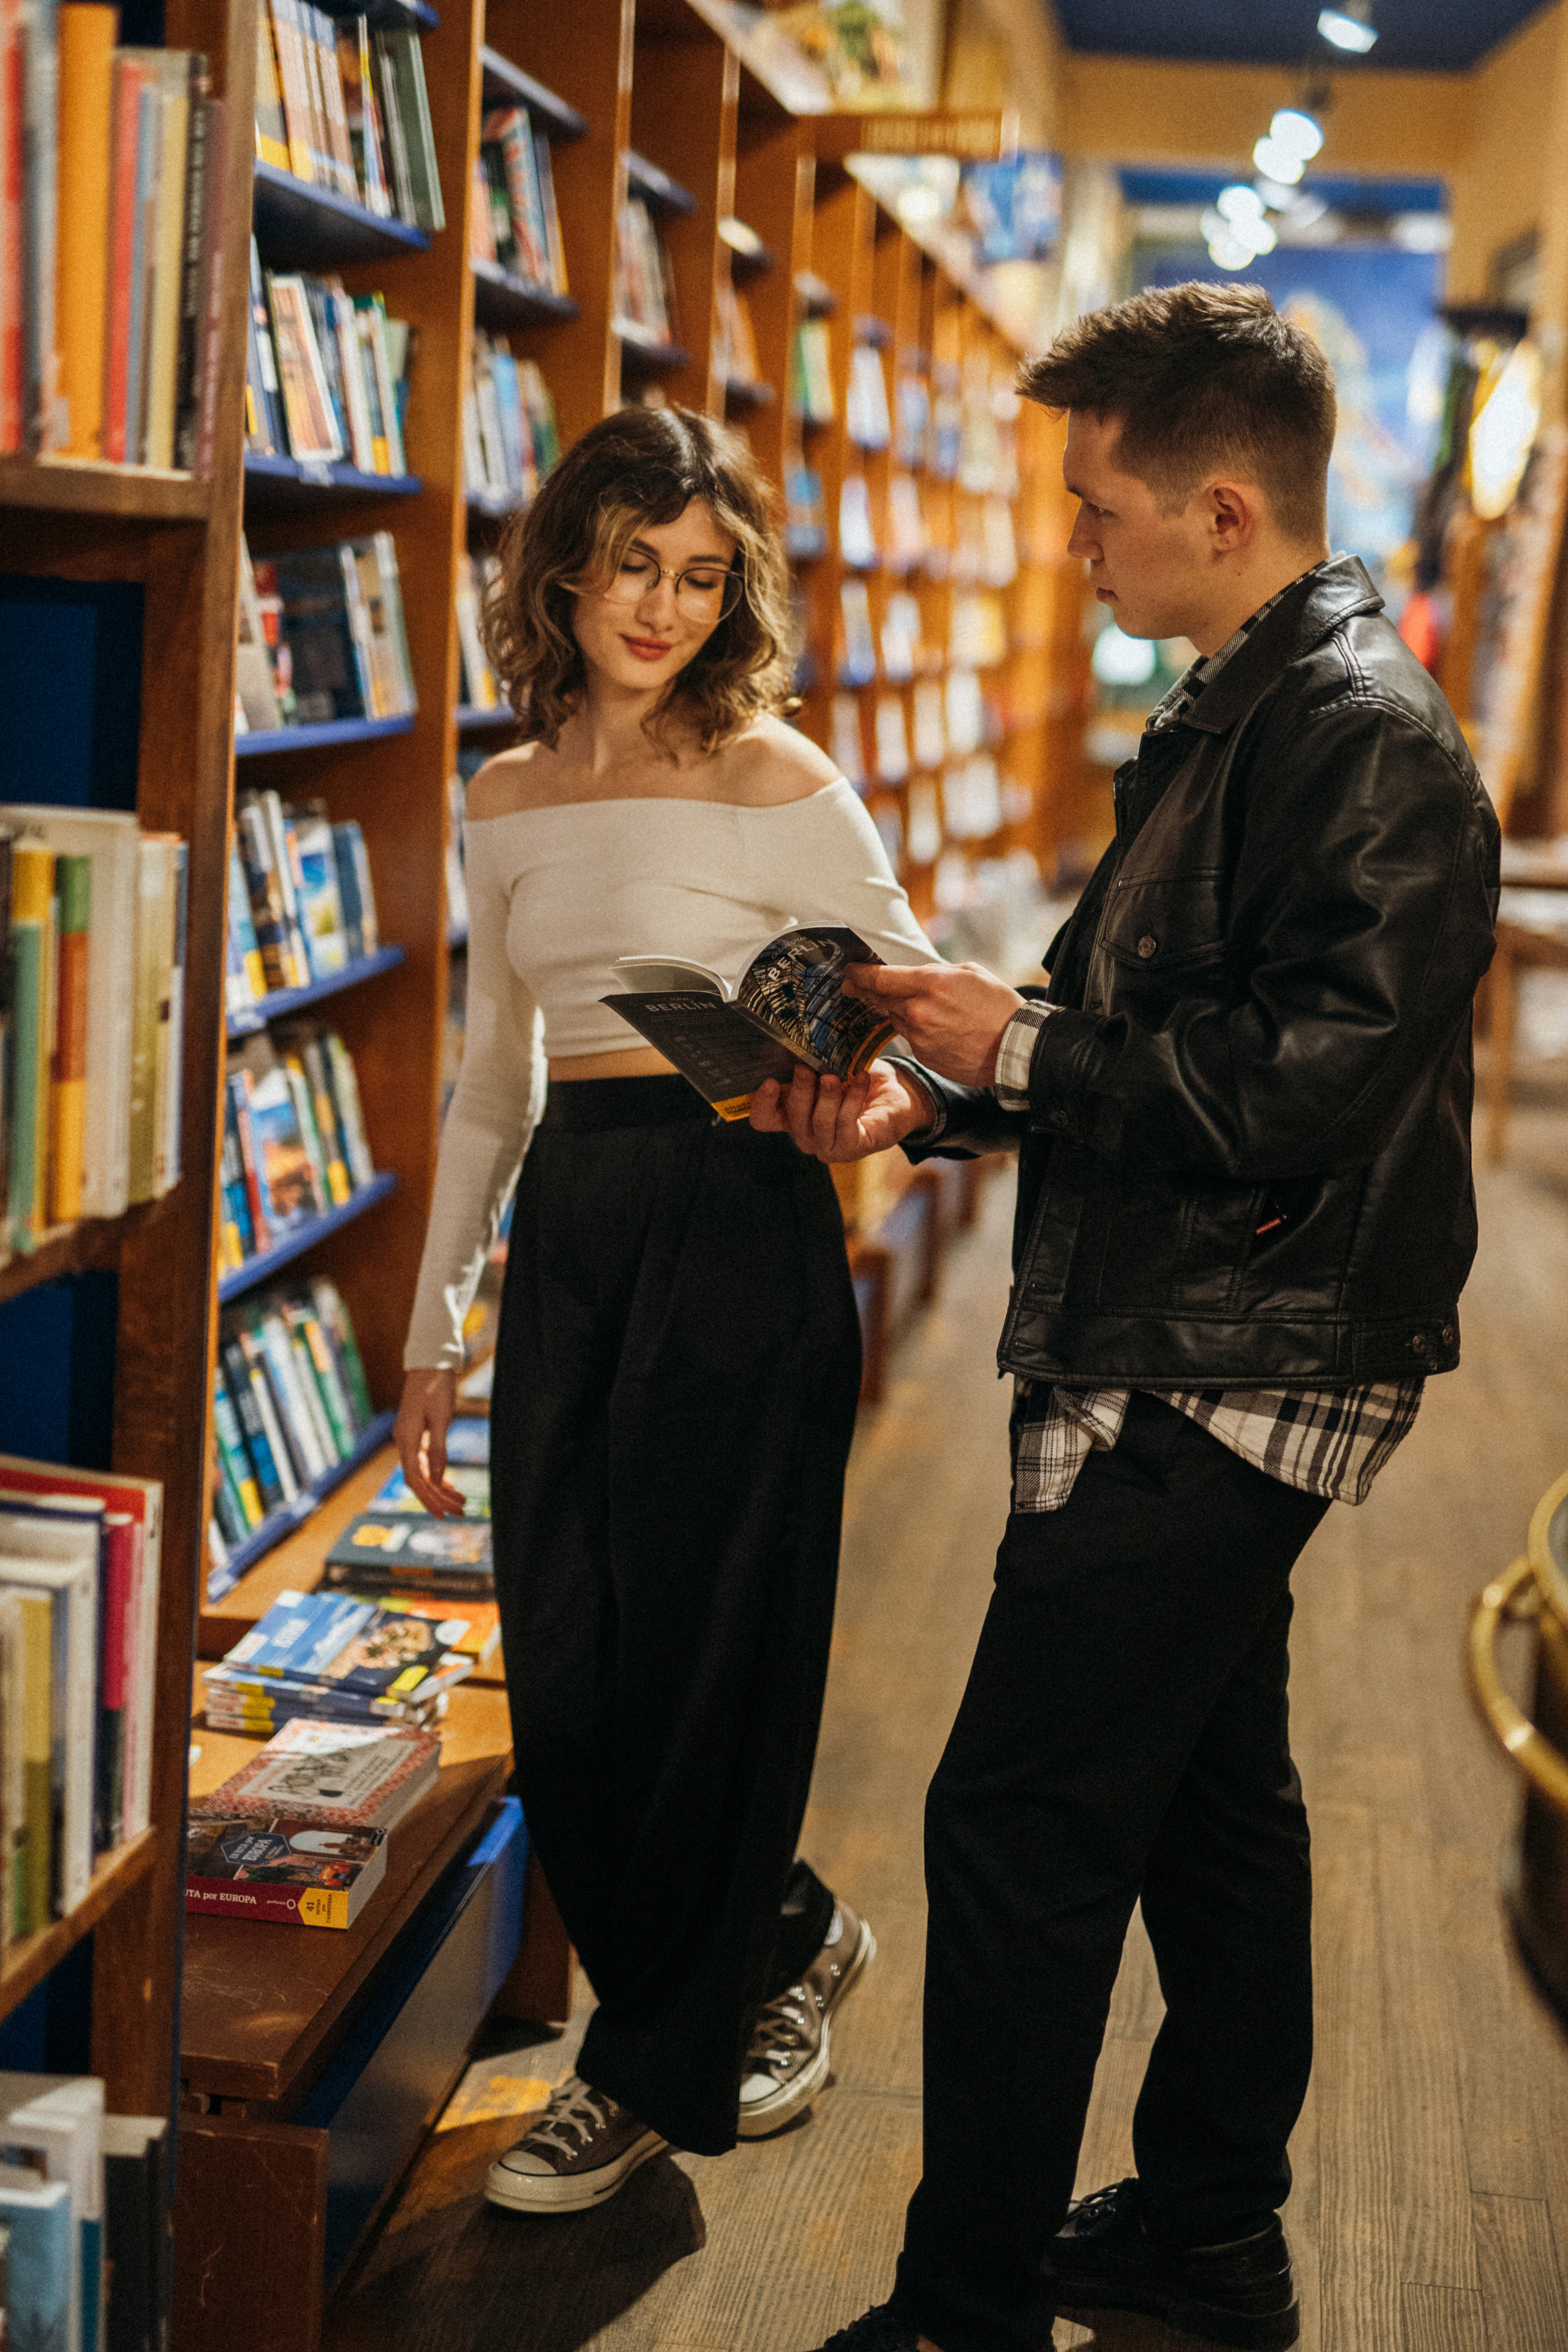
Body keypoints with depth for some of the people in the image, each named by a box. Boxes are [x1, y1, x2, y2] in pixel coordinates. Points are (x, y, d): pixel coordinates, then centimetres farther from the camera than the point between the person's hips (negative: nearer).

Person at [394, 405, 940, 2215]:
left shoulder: (777, 785, -5)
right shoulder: (507, 802, 12)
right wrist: (433, 1329, 17)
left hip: (738, 1224, -5)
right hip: (565, 1233, 6)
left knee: (695, 1649, 2)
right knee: (561, 1661, 6)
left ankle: (656, 2069, 20)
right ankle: (784, 1938, 32)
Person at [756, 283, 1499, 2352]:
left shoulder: (1368, 745, -19)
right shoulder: (1235, 717, 13)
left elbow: (1298, 1090, -26)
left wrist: (1019, 1043, -16)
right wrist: (932, 1105, 6)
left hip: (1233, 1384, -10)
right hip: (1190, 1368, 10)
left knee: (1019, 1829, -6)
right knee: (1209, 1792, 19)